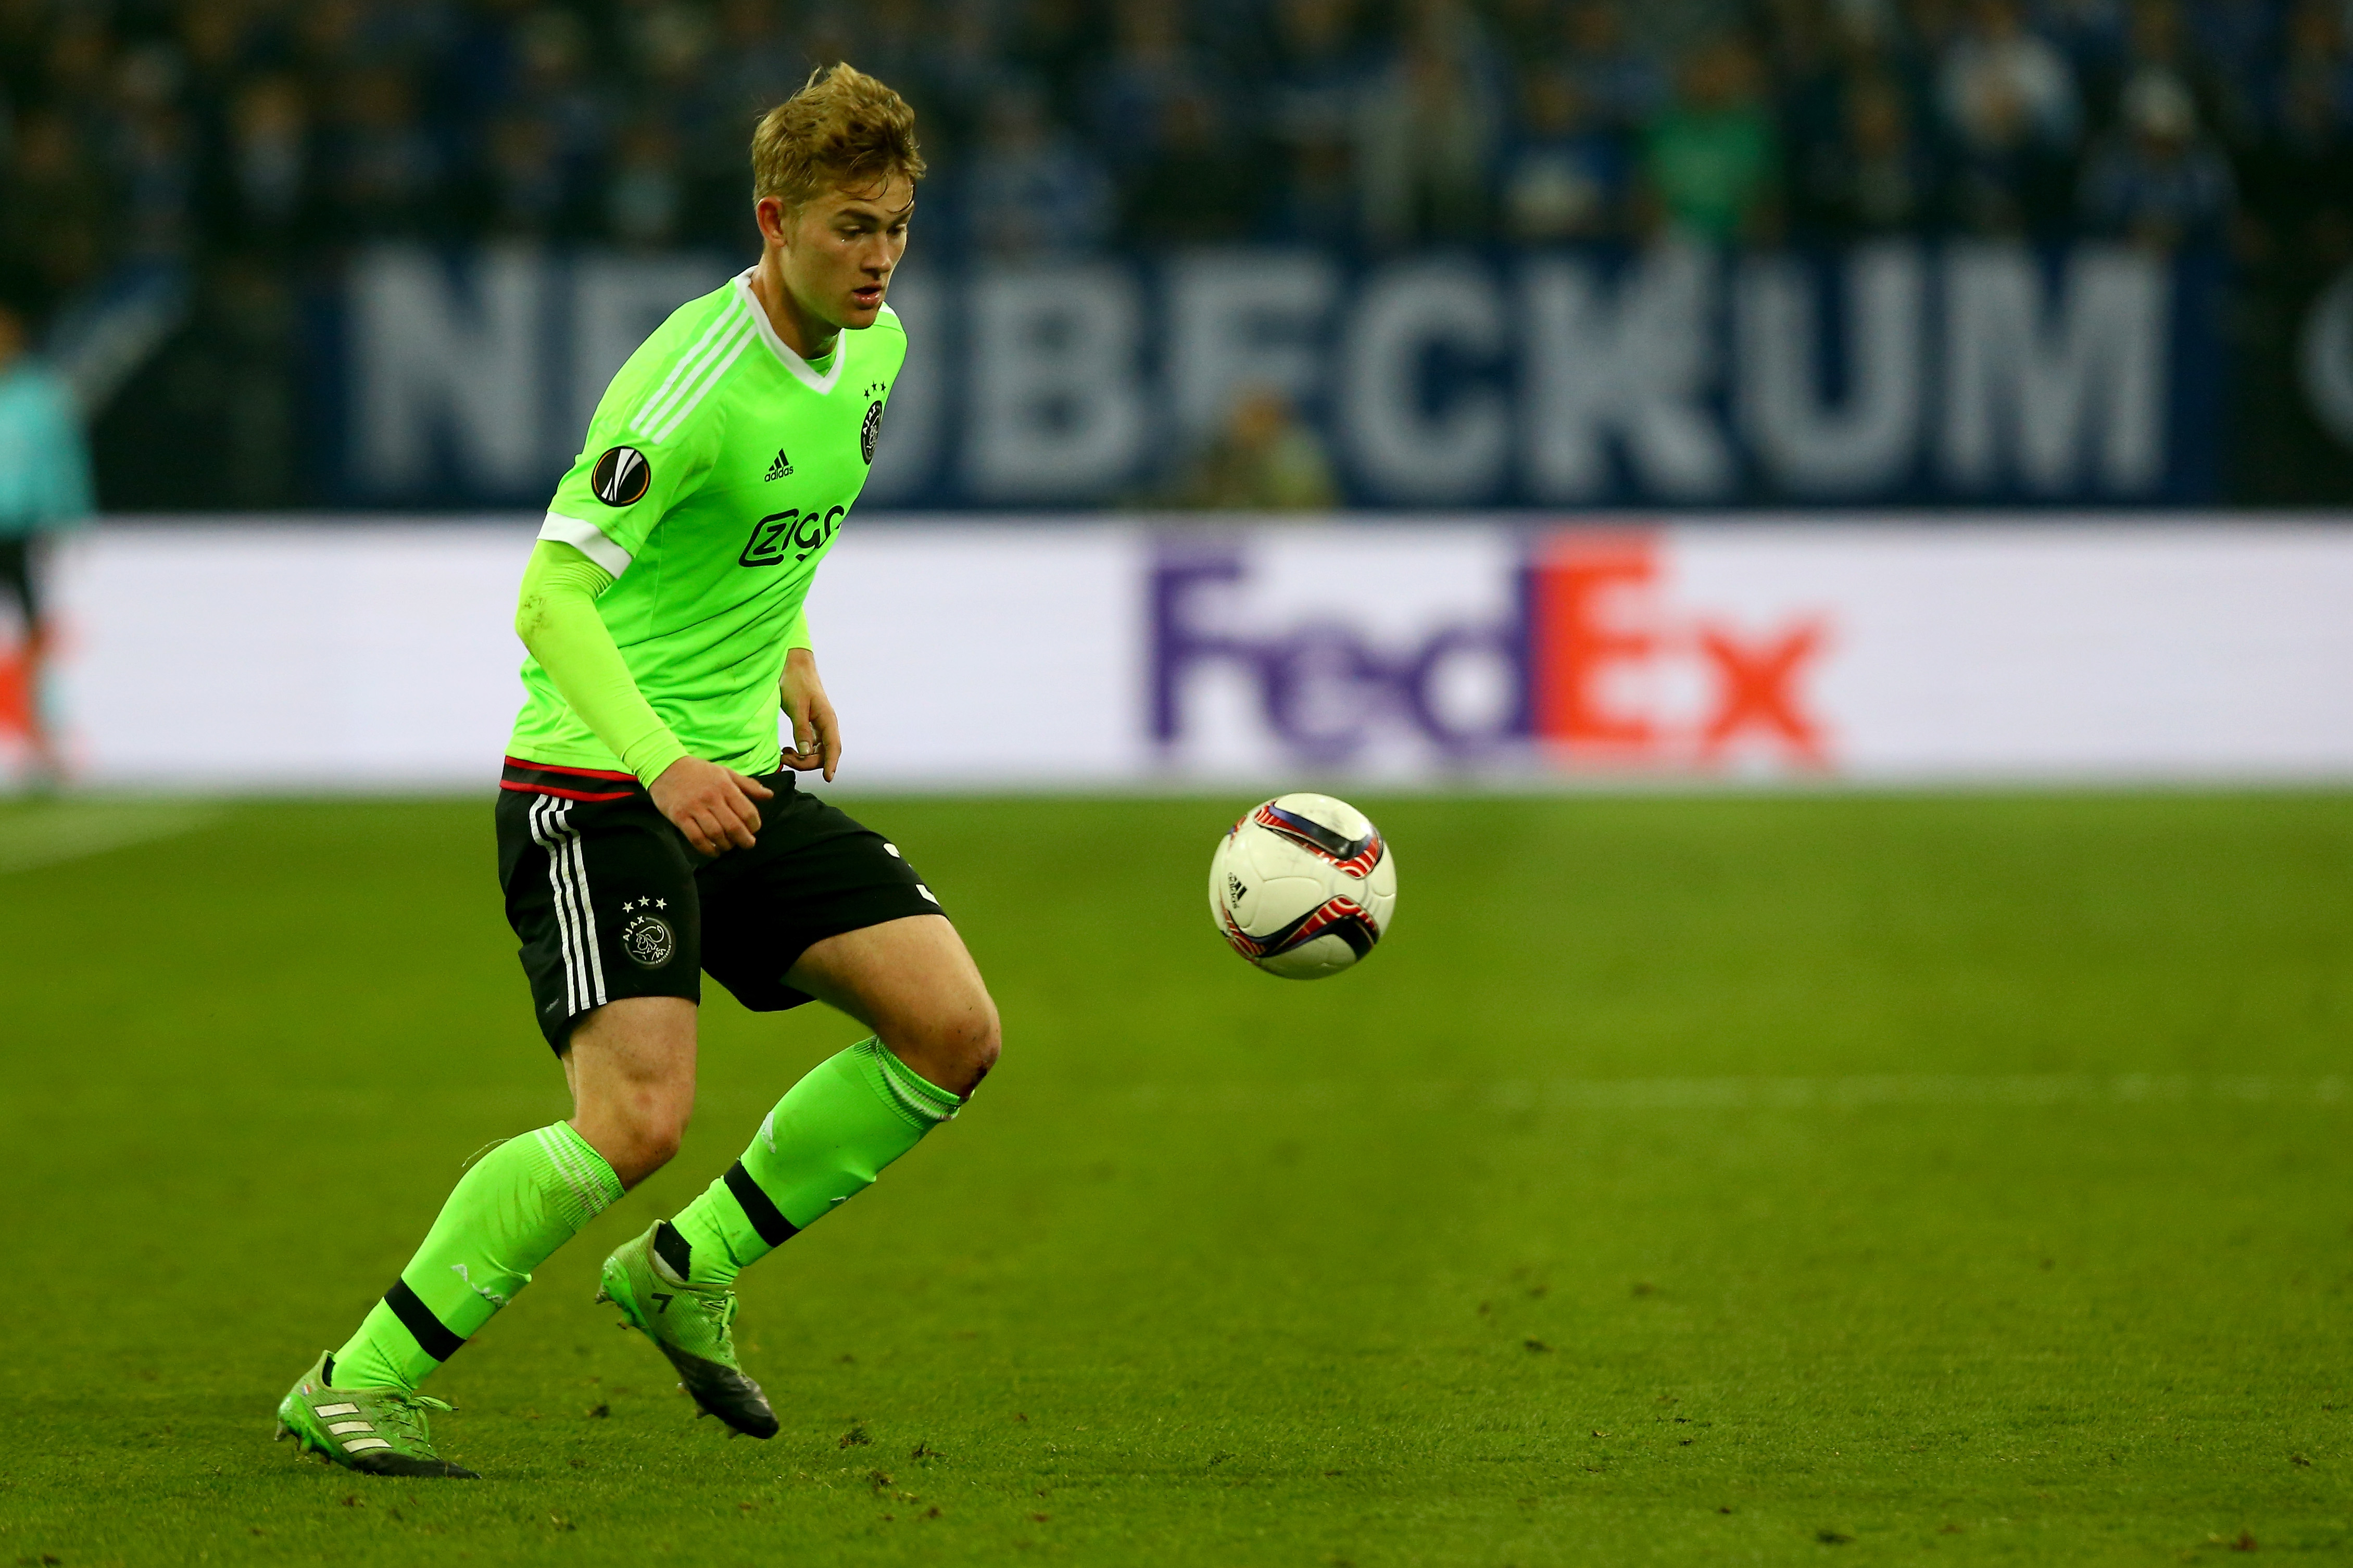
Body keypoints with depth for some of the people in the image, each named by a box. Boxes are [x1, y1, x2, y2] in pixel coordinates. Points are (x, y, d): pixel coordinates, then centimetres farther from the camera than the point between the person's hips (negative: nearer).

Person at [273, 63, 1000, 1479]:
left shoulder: (874, 351, 6)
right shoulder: (692, 383, -22)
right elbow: (552, 597, -26)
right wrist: (664, 766, -37)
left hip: (742, 779, 8)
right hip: (599, 785, -8)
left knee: (954, 1031, -4)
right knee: (638, 1119, -21)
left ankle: (689, 1271, 13)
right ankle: (359, 1387, -8)